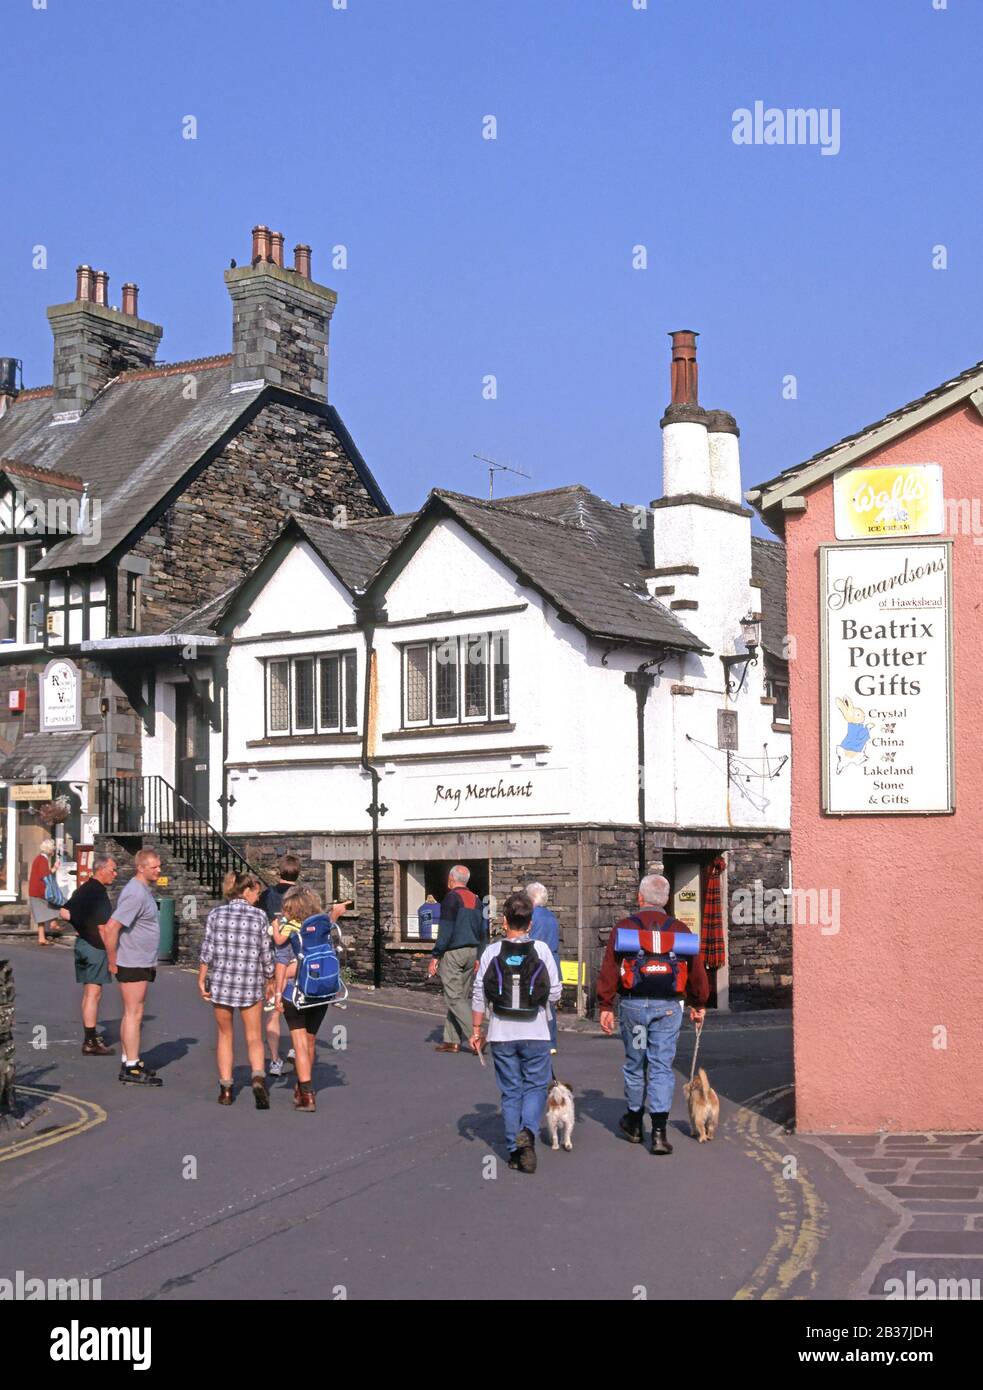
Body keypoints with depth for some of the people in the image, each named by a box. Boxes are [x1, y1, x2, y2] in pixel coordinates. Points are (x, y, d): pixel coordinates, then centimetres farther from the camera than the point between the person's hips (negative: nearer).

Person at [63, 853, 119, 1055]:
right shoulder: (99, 893, -16)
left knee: (88, 993, 15)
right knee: (94, 994, -7)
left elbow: (65, 912, 14)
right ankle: (91, 1042, -7)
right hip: (96, 947, -10)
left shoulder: (83, 889, 12)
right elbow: (102, 927, -20)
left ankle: (90, 1037, 21)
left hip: (81, 943, 10)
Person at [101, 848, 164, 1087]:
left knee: (132, 1014, 15)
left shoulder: (143, 890, 13)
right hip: (133, 964, -10)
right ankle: (132, 1069, -4)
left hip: (142, 964, 10)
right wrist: (113, 962, -18)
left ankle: (128, 1062, 22)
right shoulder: (135, 894, -20)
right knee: (134, 1014, -6)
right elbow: (111, 927, -25)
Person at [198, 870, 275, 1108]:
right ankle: (258, 1078, -19)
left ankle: (226, 1089, 12)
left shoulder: (216, 914, 1)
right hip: (251, 983, -1)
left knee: (225, 1036, 15)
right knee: (254, 1038, 5)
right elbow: (265, 953, 1)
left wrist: (201, 980, 4)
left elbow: (207, 950, -3)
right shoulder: (259, 916, -3)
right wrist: (270, 981, 13)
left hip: (221, 982, 2)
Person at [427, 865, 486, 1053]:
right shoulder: (475, 900, 12)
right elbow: (482, 931, 16)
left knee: (454, 997, -7)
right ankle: (452, 1040, 12)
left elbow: (445, 931, -16)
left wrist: (435, 957, -12)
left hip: (453, 953, -8)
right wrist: (478, 957, 22)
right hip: (471, 953, 8)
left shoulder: (451, 898, -11)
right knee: (461, 997, 11)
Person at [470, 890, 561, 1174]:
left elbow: (479, 995, -3)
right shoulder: (541, 949, -5)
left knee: (510, 1092, 10)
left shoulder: (491, 952, -4)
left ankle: (514, 1150, 11)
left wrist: (476, 1029, 7)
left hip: (502, 1033, 1)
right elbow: (555, 991, -3)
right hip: (535, 1032, -1)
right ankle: (528, 1131, -16)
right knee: (536, 1087, 9)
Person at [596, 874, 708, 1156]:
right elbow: (696, 969, 9)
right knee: (662, 1068, 1)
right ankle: (659, 1132, -8)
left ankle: (634, 1123, 31)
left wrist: (605, 1006, 0)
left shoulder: (624, 927, -1)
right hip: (668, 1007, 0)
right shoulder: (679, 930, 4)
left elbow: (609, 969, -5)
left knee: (634, 1064, 15)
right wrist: (699, 1004, 20)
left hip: (633, 1005, 0)